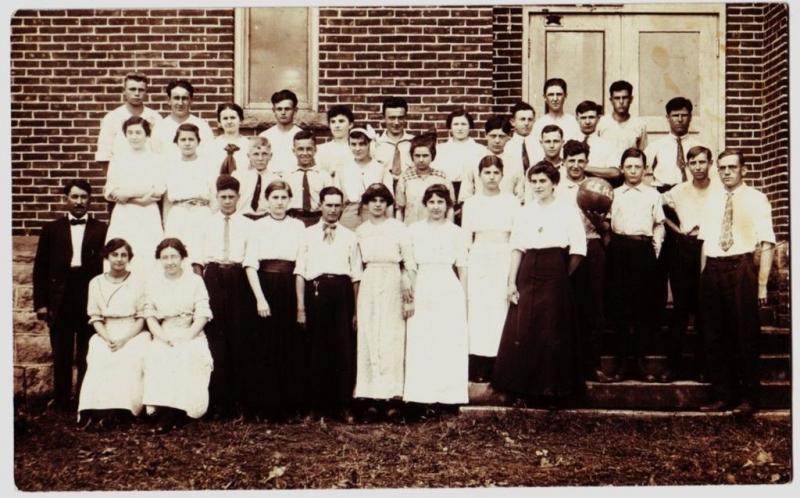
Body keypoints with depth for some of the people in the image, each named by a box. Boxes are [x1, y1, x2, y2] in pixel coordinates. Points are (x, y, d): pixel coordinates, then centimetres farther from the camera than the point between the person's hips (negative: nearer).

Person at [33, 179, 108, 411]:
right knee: (61, 356, 7)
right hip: (60, 302, 1)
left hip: (91, 300, -1)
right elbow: (40, 269, 8)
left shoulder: (102, 230, 5)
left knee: (87, 356, 4)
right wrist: (40, 303, 1)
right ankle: (61, 405, 16)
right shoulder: (51, 229, 9)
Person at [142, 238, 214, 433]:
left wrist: (186, 337, -15)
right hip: (163, 336, 2)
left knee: (189, 356, -31)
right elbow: (150, 316, 6)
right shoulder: (153, 283, 12)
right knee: (156, 356, -29)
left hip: (191, 335, -2)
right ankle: (167, 413, -29)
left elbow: (202, 315, -1)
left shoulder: (195, 280, 6)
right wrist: (165, 338, -11)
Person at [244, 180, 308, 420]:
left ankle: (288, 404, 15)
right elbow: (250, 264, -4)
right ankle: (266, 405, 10)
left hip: (291, 290, 2)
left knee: (292, 348, 3)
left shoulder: (299, 226, 9)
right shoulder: (258, 226, 3)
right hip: (265, 287, -2)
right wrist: (260, 298, -13)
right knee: (265, 348, 0)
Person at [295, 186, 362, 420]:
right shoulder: (308, 234, 12)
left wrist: (356, 310, 3)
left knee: (345, 349, -1)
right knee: (317, 350, 3)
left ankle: (343, 405, 7)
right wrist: (300, 307, -2)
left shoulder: (349, 237, 14)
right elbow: (300, 272, 6)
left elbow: (356, 275, 10)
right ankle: (318, 404, 13)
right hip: (316, 290, 0)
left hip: (342, 290, 1)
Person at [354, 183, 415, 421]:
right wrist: (354, 299, 10)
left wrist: (409, 294, -6)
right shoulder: (360, 231, 10)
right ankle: (371, 399, 4)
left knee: (391, 340, -4)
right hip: (368, 287, 3)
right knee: (368, 340, 1)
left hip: (393, 287, -3)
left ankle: (390, 398, 1)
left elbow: (410, 264, -1)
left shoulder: (398, 228, 1)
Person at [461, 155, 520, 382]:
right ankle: (478, 370, 4)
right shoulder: (471, 203, 8)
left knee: (502, 312, -3)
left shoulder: (512, 201, 4)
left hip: (504, 261, -1)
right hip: (478, 261, 1)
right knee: (477, 313, -1)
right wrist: (463, 274, 4)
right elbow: (466, 240, 9)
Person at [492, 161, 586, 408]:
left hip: (554, 276, -3)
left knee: (553, 333, 1)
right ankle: (526, 387, 15)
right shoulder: (526, 211, 11)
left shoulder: (567, 210, 1)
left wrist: (562, 275, 4)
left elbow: (578, 249, -2)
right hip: (528, 273, 3)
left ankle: (553, 389, 14)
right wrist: (512, 281, -2)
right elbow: (517, 248, 6)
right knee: (522, 331, 2)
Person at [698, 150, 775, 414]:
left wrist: (762, 284, -15)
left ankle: (748, 398, 14)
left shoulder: (756, 199, -1)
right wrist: (703, 277, 8)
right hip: (713, 269, 5)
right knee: (715, 336, 9)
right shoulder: (713, 201, 15)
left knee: (745, 335, 1)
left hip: (741, 267, -5)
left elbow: (767, 244, -8)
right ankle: (723, 395, 20)